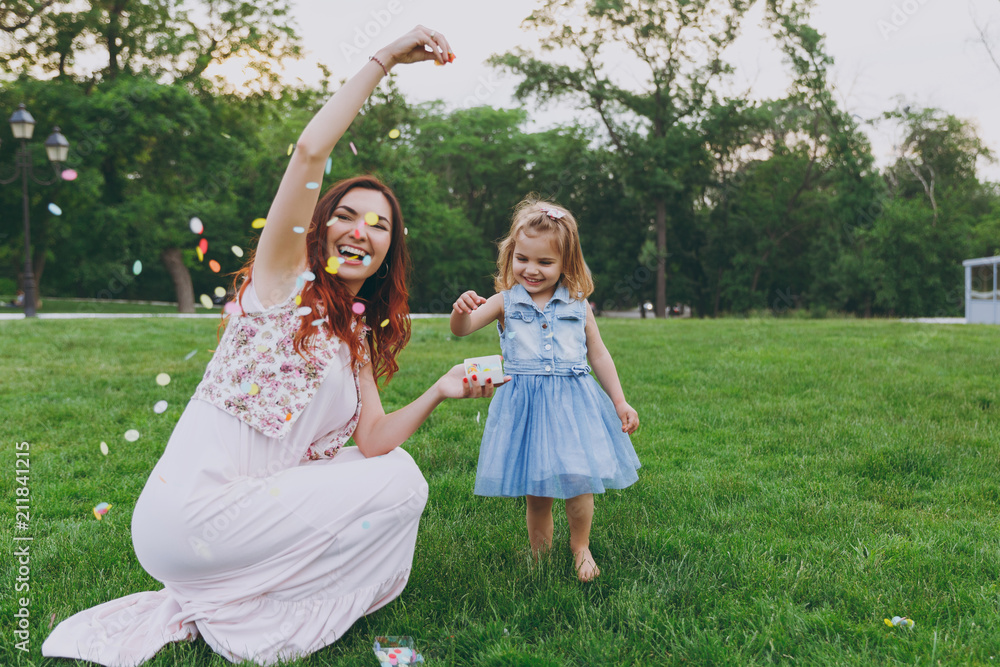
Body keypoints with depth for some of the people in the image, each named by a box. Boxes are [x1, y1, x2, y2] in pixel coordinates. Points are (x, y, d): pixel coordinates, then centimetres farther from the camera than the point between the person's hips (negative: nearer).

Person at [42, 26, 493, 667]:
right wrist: (385, 60, -13)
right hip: (191, 512, -8)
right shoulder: (284, 279, -5)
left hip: (257, 497, 8)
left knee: (394, 467, 9)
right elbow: (309, 151, -20)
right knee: (401, 485, -9)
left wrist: (438, 393, -13)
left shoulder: (359, 335, 15)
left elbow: (372, 441, 2)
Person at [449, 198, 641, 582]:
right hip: (525, 405, 0)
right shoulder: (505, 302, 1)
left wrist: (620, 403, 10)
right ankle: (539, 556, 25)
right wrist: (461, 312, -33)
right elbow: (462, 330, -9)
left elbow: (599, 355, 12)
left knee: (577, 481, -7)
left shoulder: (577, 306, 4)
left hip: (572, 403, 1)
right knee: (536, 493, 5)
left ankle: (580, 546, 20)